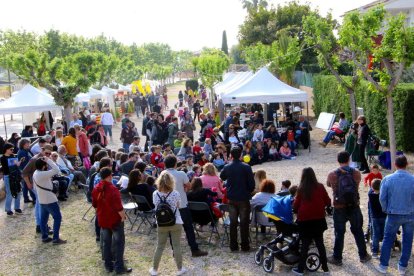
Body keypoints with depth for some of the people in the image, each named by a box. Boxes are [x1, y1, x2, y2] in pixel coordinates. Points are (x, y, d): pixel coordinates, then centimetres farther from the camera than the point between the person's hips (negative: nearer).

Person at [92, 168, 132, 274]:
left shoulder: (96, 189, 0)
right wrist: (123, 216, -10)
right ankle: (119, 267, 8)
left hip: (102, 220, 6)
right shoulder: (113, 189, -23)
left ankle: (108, 266, 24)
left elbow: (94, 204, 11)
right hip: (115, 219, -6)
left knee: (106, 242, 16)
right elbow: (118, 206, -25)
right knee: (119, 243, 5)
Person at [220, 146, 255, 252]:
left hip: (232, 198, 3)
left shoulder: (227, 167, -3)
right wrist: (249, 191, 7)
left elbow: (222, 177, 18)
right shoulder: (246, 167, -13)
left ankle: (233, 245, 13)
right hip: (244, 198, -3)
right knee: (244, 222, 5)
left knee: (233, 222, 10)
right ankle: (245, 245, 8)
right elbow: (252, 183, -10)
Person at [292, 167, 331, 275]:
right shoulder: (320, 187, -5)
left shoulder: (301, 189, -10)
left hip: (305, 221, -2)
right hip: (319, 220, 2)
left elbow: (295, 206, -5)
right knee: (320, 243, 15)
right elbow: (328, 202, 2)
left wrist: (297, 211, 16)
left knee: (305, 244, 8)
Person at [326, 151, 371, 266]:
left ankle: (337, 258, 19)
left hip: (339, 208, -1)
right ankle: (363, 255, 30)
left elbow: (328, 184, 9)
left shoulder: (332, 175, -12)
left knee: (339, 233, 10)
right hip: (354, 207, 1)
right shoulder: (356, 173, -8)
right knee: (358, 231, 18)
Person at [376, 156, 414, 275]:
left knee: (388, 239, 14)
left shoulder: (387, 179, -14)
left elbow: (382, 198, -7)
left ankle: (383, 265, 21)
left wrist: (386, 210, 10)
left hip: (394, 215, 0)